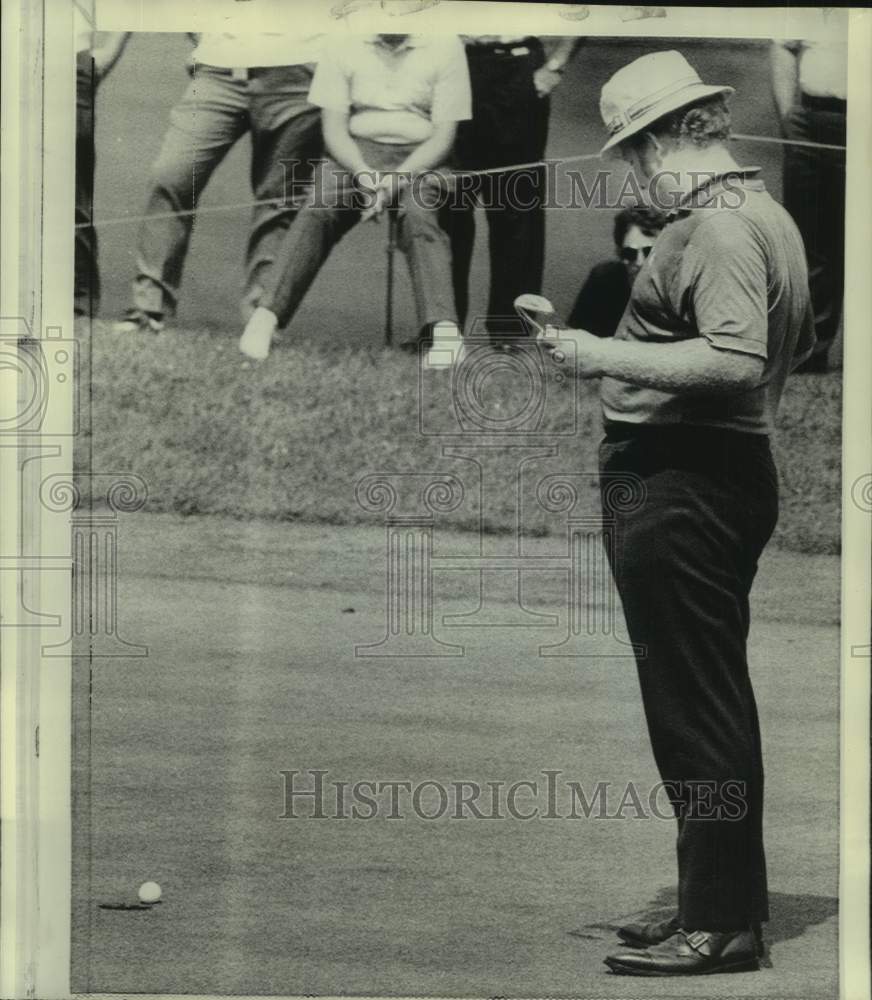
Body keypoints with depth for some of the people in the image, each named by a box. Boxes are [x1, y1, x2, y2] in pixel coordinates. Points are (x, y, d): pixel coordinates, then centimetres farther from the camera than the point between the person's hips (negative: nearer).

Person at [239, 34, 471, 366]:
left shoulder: (444, 45, 0)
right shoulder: (345, 45, 4)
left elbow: (444, 135, -3)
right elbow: (334, 129, 2)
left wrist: (396, 180, -17)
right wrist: (364, 174, -17)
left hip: (419, 159, -1)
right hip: (357, 154, 1)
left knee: (419, 216, -33)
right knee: (318, 211, -28)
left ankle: (444, 329, -48)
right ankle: (267, 316, -37)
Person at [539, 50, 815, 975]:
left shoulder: (714, 227, -17)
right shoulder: (767, 214, 16)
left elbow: (737, 361, -28)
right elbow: (799, 344, 28)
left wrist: (607, 356, -22)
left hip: (678, 481, -11)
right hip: (731, 473, 11)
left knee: (693, 709, -6)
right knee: (715, 701, 16)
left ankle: (719, 924, -2)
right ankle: (723, 902, 24)